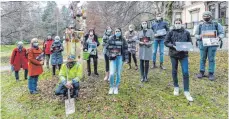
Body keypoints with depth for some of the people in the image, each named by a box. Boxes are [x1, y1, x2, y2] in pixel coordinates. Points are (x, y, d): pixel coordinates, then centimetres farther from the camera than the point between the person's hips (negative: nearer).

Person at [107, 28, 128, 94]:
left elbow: (125, 49, 4)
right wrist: (110, 55, -8)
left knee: (118, 74, 6)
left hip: (120, 57, 1)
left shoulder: (122, 40, 3)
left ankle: (116, 87, 24)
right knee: (111, 73, -10)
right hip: (113, 58, -1)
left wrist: (126, 58, 0)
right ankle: (111, 87, 14)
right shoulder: (111, 39, 2)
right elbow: (108, 48, 2)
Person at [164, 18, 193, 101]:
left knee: (185, 73, -5)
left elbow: (190, 42, 10)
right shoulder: (171, 32, 1)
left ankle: (186, 91, 6)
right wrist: (173, 46, -16)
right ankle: (176, 87, 31)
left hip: (184, 55, 0)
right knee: (174, 72, 11)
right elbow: (166, 42, 0)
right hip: (173, 54, 0)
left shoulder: (186, 32, 3)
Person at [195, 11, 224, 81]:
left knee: (211, 59, 0)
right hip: (203, 44, 1)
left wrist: (219, 37, -16)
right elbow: (196, 35, 11)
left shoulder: (217, 25, 8)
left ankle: (211, 74, 8)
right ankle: (201, 72, 15)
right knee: (202, 58, 5)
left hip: (212, 44, -1)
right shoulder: (200, 26, 11)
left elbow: (222, 33, 6)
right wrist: (199, 36, -11)